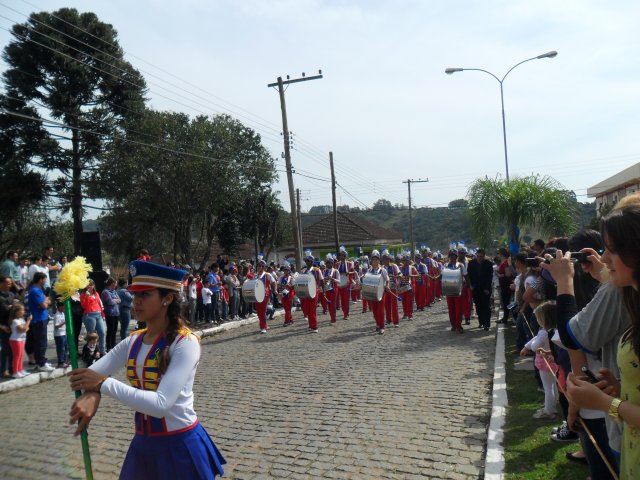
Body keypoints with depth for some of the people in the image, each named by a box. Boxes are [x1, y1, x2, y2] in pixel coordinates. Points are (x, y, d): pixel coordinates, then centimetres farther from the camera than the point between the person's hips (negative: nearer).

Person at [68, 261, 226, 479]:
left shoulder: (185, 342, -20)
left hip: (180, 445, -6)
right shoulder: (133, 342, 1)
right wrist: (91, 394, -24)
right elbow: (88, 374, -2)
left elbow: (161, 404, -28)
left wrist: (104, 383, -27)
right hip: (143, 442, 6)